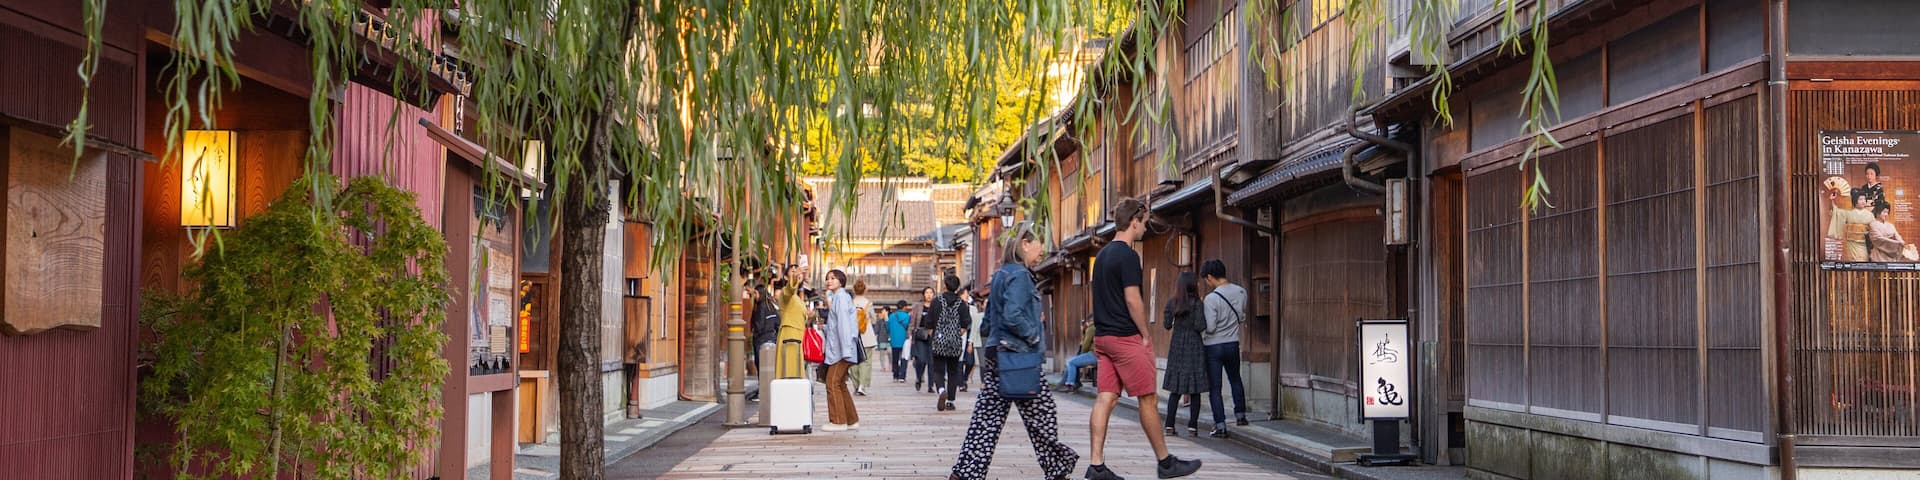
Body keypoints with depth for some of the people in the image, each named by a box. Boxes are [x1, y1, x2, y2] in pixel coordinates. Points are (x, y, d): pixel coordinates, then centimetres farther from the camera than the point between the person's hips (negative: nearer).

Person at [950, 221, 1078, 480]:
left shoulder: (1001, 274, 17)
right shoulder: (1019, 274, -13)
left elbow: (989, 320, 21)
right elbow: (1013, 316, -25)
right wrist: (1034, 336, -12)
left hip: (995, 353, 9)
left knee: (987, 416, 5)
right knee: (1042, 415, 4)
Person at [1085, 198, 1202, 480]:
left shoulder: (1102, 254, 15)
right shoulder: (1128, 256, -13)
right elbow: (1133, 301, -17)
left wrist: (1099, 338, 20)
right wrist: (1145, 336, -9)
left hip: (1103, 337, 9)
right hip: (1126, 338, -9)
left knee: (1106, 398, 4)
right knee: (1148, 399, 1)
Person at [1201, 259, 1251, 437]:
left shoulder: (1212, 298, -20)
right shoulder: (1241, 292, -2)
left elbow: (1210, 327, -19)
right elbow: (1242, 318, 9)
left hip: (1214, 347, -5)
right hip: (1233, 344, 5)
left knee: (1214, 387, 2)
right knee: (1235, 380, 26)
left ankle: (1220, 426, 0)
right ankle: (1240, 415, 34)